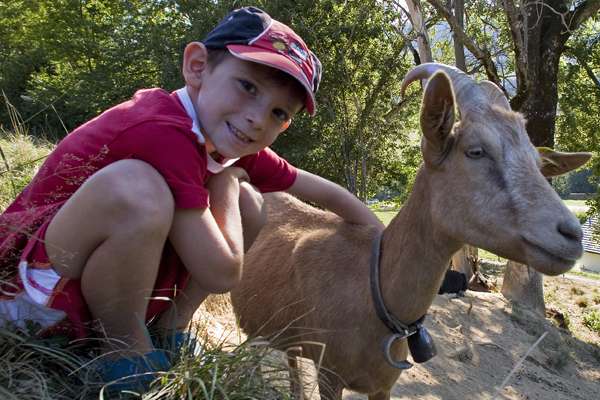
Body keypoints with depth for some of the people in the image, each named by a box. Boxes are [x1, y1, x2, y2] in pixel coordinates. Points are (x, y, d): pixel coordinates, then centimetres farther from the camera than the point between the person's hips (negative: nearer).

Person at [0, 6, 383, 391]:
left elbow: (322, 191, 8)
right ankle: (129, 358, -14)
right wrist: (226, 178, -15)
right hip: (36, 283, -7)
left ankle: (170, 330, 3)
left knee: (249, 203, 2)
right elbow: (222, 274, -27)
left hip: (113, 277, 8)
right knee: (136, 187, -37)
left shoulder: (225, 140, -3)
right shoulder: (164, 133, -29)